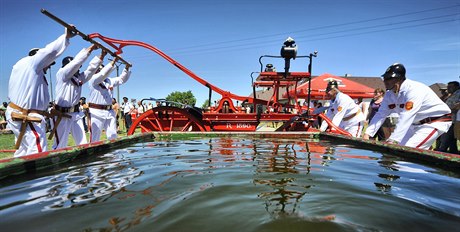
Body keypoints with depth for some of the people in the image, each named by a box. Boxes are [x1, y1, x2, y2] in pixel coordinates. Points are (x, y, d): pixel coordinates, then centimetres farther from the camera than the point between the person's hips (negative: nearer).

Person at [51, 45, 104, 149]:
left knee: (82, 142, 8)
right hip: (62, 115, -7)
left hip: (76, 114, 7)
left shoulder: (79, 77, 12)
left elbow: (92, 67, 7)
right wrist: (90, 48, -14)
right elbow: (76, 61, -16)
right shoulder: (61, 74, -7)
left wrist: (101, 55, -3)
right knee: (60, 145, -3)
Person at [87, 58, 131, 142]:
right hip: (96, 112, -6)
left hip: (109, 112, 6)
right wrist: (113, 61, -21)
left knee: (113, 136, 9)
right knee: (95, 138, -1)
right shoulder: (93, 79, -4)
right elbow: (103, 73, -20)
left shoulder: (109, 80, 15)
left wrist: (126, 68, 2)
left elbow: (122, 79, 17)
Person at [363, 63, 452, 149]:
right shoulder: (390, 94, -4)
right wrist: (367, 134, -18)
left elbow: (406, 117, -36)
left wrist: (392, 140, -43)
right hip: (416, 123, 8)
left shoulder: (414, 90, -27)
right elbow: (381, 114, -7)